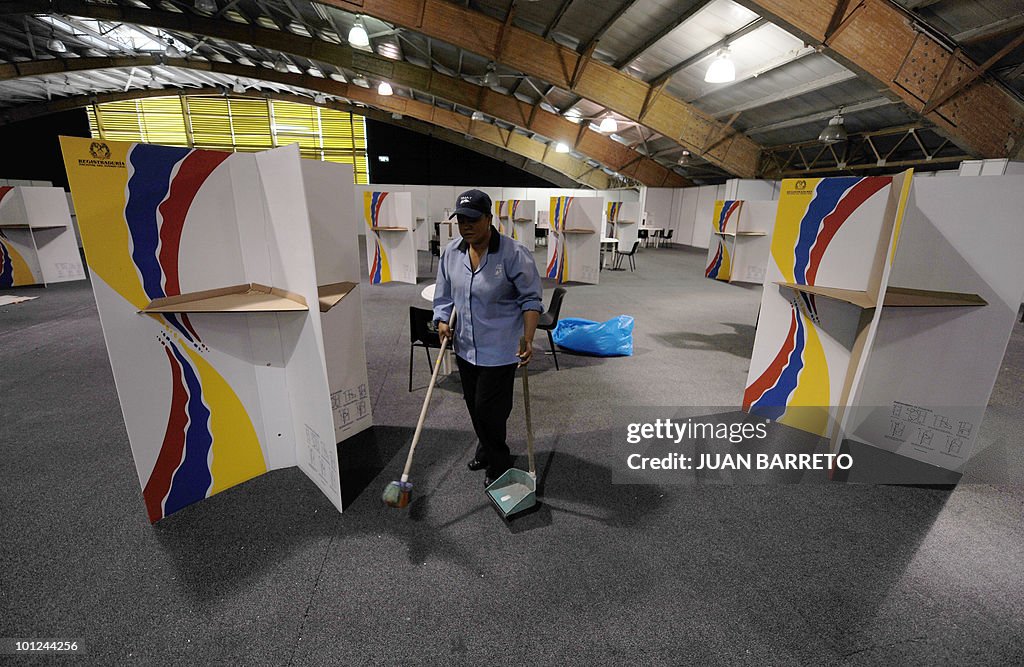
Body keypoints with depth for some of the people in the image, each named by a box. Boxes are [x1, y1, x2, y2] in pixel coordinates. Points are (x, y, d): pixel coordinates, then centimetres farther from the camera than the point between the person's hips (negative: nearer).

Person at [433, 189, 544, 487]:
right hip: (465, 347, 6)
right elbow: (444, 294, 10)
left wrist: (528, 340, -21)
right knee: (474, 406, 19)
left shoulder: (514, 254, -18)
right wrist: (443, 322, -6)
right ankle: (487, 450, 44)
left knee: (490, 408, 0)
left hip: (499, 350, -6)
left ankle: (498, 463, 25)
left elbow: (531, 299, -13)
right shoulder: (451, 252, 0)